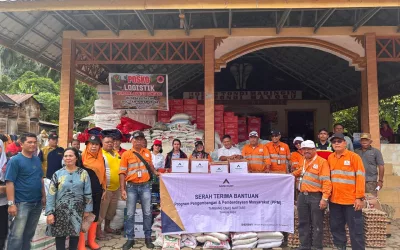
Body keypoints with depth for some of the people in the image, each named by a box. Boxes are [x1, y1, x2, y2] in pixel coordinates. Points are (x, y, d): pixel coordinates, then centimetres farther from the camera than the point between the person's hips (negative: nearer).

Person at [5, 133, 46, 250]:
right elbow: (10, 182, -14)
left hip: (37, 202, 6)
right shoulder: (15, 160, -10)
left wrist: (43, 196, 11)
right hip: (22, 203, -6)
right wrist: (11, 203, -19)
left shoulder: (37, 160, 8)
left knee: (29, 233, 16)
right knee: (16, 235, -3)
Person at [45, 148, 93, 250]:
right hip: (61, 210, 0)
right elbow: (51, 194, -3)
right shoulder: (58, 174, -2)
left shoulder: (83, 173, -1)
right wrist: (49, 212, -8)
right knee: (60, 235, 4)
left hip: (77, 210, 0)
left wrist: (87, 209, 2)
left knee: (75, 234, 7)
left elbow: (88, 193, 3)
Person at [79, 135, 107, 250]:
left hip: (97, 191, 5)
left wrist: (104, 189, 14)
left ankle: (91, 241, 26)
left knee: (95, 215, 12)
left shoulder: (101, 159, 7)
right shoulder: (82, 157, -8)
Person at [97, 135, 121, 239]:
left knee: (111, 210, 19)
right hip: (105, 187, -8)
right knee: (101, 210, 1)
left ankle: (107, 227, 35)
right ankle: (98, 231, 12)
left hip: (116, 187, 8)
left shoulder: (117, 154, 12)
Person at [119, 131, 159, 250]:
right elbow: (122, 173, -5)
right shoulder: (126, 154, -4)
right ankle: (130, 239, 17)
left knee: (147, 213, 7)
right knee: (130, 214, 5)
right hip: (131, 187, -2)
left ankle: (148, 237, 19)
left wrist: (155, 172, 10)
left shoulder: (147, 152, 6)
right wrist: (122, 189, -10)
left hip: (145, 186, 2)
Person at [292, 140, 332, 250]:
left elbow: (326, 182, -16)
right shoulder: (304, 161, 14)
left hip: (316, 197, -7)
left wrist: (324, 198, -21)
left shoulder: (322, 161, -10)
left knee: (317, 224, 2)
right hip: (303, 196, 7)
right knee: (303, 223, 13)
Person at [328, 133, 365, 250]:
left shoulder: (354, 157, -7)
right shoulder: (330, 158, 7)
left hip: (351, 200, -5)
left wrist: (360, 197, -14)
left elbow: (360, 177, -10)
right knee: (336, 227, 14)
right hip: (334, 200, 5)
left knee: (355, 229, 4)